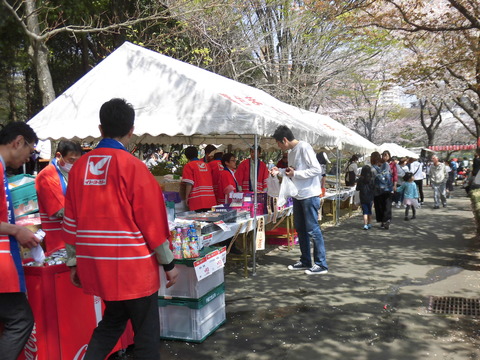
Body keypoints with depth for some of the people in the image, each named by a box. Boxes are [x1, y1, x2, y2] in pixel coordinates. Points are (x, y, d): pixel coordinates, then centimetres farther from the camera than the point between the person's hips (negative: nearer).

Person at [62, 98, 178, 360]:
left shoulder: (80, 166, 3)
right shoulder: (132, 166, -13)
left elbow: (71, 220, 8)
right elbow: (153, 220, -12)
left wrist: (73, 262, 17)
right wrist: (168, 263, -2)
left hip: (96, 265, 6)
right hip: (133, 265, -6)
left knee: (112, 321, 25)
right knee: (146, 332, 9)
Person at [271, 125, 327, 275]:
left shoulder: (304, 147, -15)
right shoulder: (291, 152, 12)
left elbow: (317, 170, -20)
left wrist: (295, 174, -19)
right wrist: (280, 171, 6)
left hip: (310, 195, -9)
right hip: (298, 196, 9)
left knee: (312, 229, -4)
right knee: (300, 229, 15)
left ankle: (321, 264, 5)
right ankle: (305, 261, 26)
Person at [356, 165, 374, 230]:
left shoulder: (360, 179, -8)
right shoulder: (371, 179, -10)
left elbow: (357, 189, -2)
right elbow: (374, 188, -8)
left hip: (363, 198, 0)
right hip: (370, 198, 1)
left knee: (365, 212, 1)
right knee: (369, 211, 17)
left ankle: (365, 225, -12)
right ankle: (369, 224, 26)